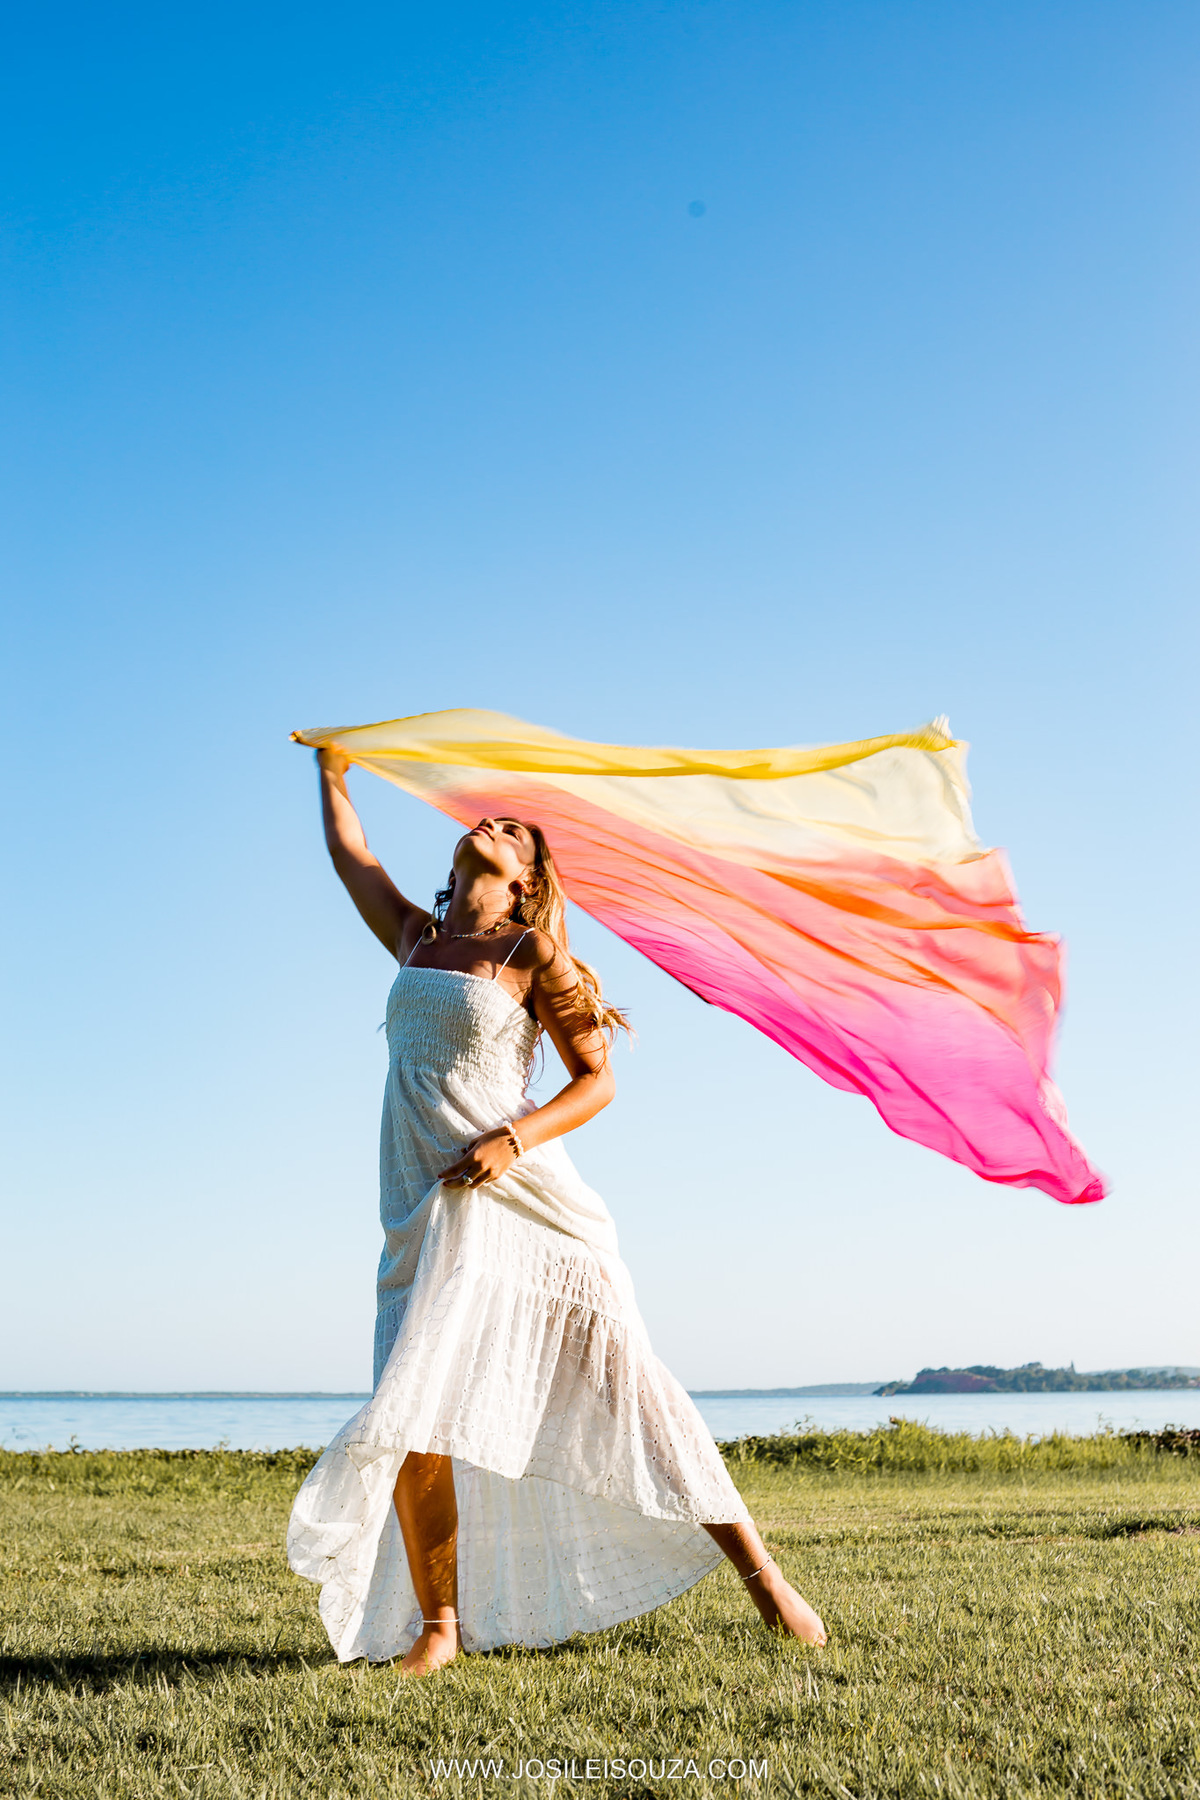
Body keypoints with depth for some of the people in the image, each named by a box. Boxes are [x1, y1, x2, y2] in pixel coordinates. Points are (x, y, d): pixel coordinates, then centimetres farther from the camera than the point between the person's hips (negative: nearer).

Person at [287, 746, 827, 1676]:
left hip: (525, 1204, -4)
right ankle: (438, 1624, 8)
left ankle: (764, 1575, 7)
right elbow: (351, 857, 30)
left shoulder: (531, 951, 0)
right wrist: (333, 774, 42)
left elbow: (598, 1080, -2)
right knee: (411, 1422, -8)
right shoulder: (416, 938, 15)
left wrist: (513, 1139, -17)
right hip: (431, 1216, 4)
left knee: (630, 1390, -2)